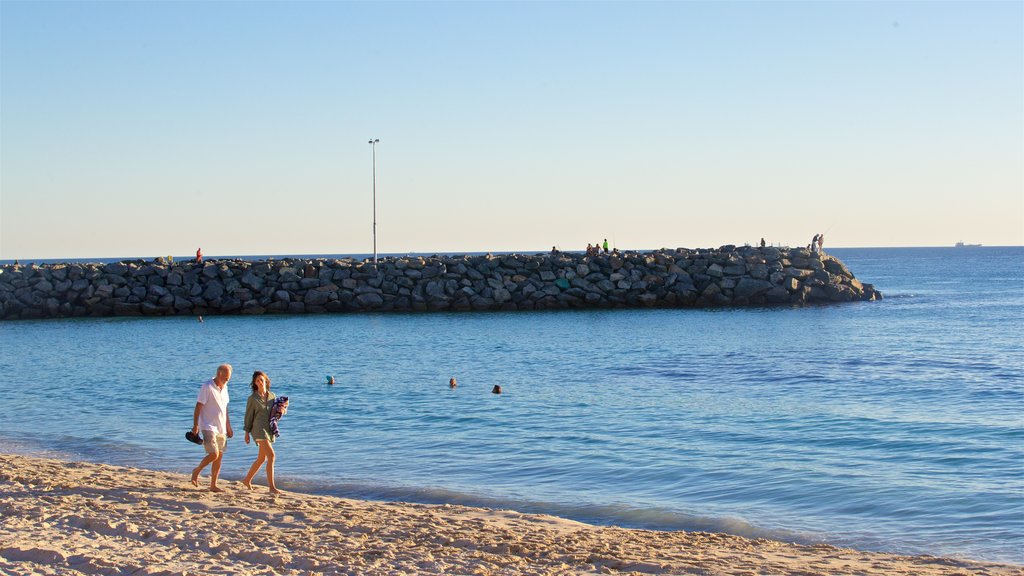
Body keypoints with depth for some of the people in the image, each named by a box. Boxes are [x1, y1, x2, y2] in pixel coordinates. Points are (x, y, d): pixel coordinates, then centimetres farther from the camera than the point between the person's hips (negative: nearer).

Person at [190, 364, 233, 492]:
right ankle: (196, 471, 9)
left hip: (221, 428, 7)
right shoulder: (207, 387, -12)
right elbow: (198, 407, -13)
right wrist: (195, 425, -18)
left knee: (219, 457, 6)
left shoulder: (224, 388, 11)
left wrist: (228, 427, 22)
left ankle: (213, 485, 12)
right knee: (213, 454, -16)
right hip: (209, 427, -7)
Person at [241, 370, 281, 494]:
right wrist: (247, 433, 4)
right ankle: (272, 487, -19)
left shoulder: (272, 396, 10)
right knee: (271, 456, -19)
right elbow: (249, 415, 3)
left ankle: (247, 480, 34)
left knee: (261, 459, 15)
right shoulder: (252, 398, -3)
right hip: (259, 428, -6)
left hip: (270, 429, 6)